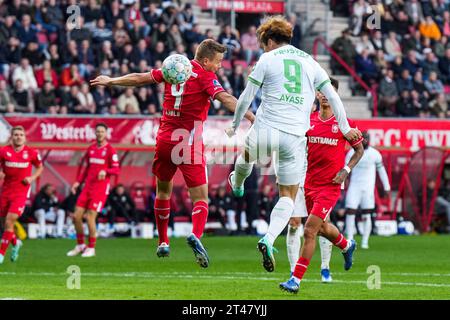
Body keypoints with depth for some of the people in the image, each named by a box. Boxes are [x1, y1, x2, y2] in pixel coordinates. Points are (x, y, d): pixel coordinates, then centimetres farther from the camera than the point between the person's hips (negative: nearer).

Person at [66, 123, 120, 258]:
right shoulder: (91, 149, 14)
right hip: (88, 186, 6)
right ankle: (80, 245, 16)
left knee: (90, 217, -11)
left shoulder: (110, 150, -5)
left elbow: (116, 170, -8)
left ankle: (91, 248, 4)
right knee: (76, 216, 1)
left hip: (101, 188, -6)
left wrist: (105, 171, -27)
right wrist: (78, 182, 12)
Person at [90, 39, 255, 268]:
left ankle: (163, 242, 28)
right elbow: (225, 99, -24)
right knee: (200, 197, -4)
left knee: (163, 190, 23)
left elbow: (140, 78, 15)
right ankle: (196, 234, -31)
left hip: (165, 139, 5)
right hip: (190, 143, -5)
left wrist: (110, 81, 29)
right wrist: (252, 118, -31)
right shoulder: (205, 76, -9)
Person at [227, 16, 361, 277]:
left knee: (246, 154, 35)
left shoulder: (267, 59, 3)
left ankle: (237, 185, 64)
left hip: (266, 130, -1)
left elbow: (246, 98, 3)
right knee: (288, 197, 9)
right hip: (296, 137, 2)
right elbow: (334, 98, 14)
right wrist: (345, 129, 25)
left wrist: (235, 126, 18)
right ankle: (270, 239, -13)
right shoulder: (310, 62, 13)